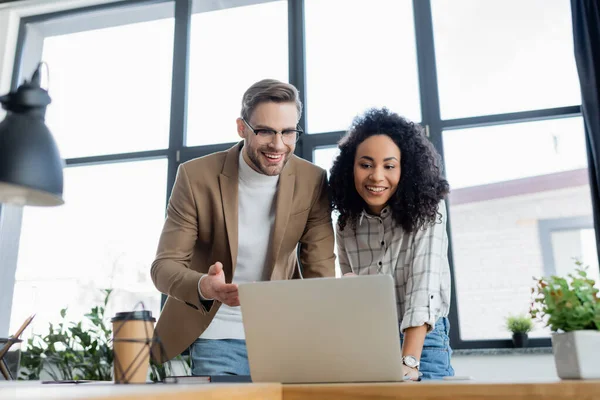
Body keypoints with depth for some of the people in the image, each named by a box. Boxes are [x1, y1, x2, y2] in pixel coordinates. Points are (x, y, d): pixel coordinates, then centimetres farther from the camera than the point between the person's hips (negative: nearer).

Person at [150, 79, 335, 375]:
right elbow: (164, 266, -14)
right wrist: (204, 287, -37)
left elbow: (320, 272, -7)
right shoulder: (196, 176, -14)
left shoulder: (312, 181, -9)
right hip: (218, 333, -1)